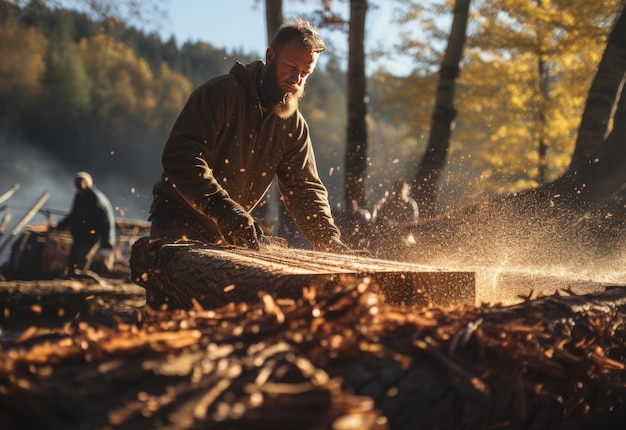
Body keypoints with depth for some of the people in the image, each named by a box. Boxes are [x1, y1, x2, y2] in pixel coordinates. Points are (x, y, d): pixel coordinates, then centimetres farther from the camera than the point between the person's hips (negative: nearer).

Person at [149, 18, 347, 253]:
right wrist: (222, 208, -40)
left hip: (229, 234, 6)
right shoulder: (221, 93, -18)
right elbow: (180, 157, -28)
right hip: (178, 218, -6)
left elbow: (304, 189, 0)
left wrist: (331, 243, -18)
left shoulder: (293, 125, 2)